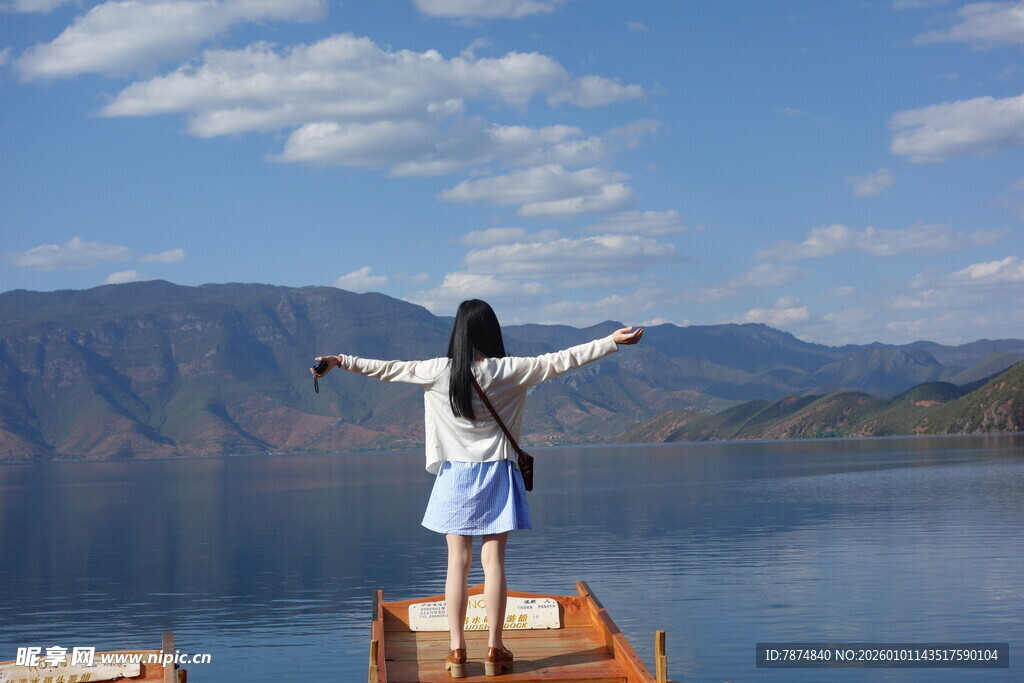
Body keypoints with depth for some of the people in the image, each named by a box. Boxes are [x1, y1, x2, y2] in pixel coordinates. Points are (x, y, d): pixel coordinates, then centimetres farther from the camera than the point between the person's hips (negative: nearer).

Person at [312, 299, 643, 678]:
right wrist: (612, 341, -2)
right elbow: (561, 360, -6)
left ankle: (457, 649, 3)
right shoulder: (509, 371, -7)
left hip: (456, 477, 1)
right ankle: (494, 649, 2)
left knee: (458, 562, 3)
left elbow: (390, 369, 5)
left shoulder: (440, 372, -5)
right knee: (493, 560, 0)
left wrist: (341, 361, 17)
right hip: (497, 476, -1)